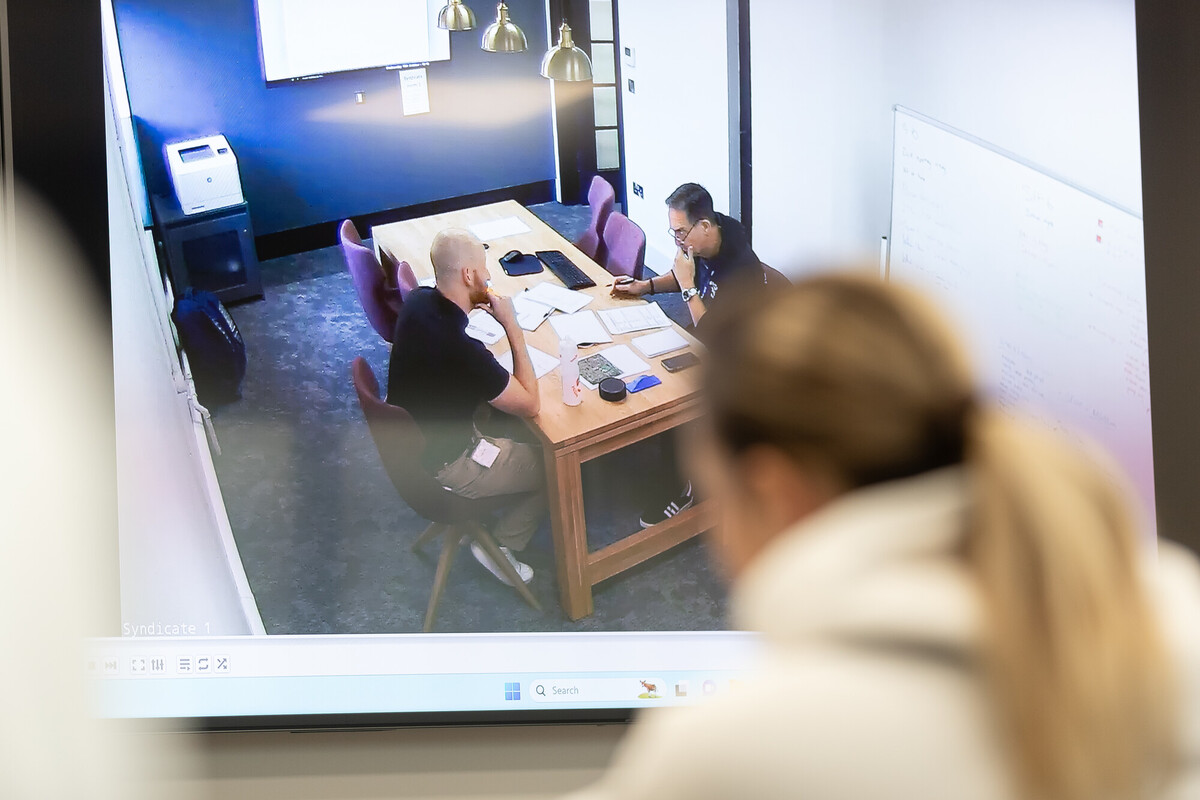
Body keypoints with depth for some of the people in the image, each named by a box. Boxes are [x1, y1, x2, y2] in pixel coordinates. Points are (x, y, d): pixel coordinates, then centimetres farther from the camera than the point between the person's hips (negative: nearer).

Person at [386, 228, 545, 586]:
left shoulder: (418, 301, -12)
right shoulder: (462, 350, -38)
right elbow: (530, 404, -24)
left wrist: (475, 302, -3)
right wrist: (512, 326, -24)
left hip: (410, 441, 8)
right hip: (443, 466, -8)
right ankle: (501, 546, 23)